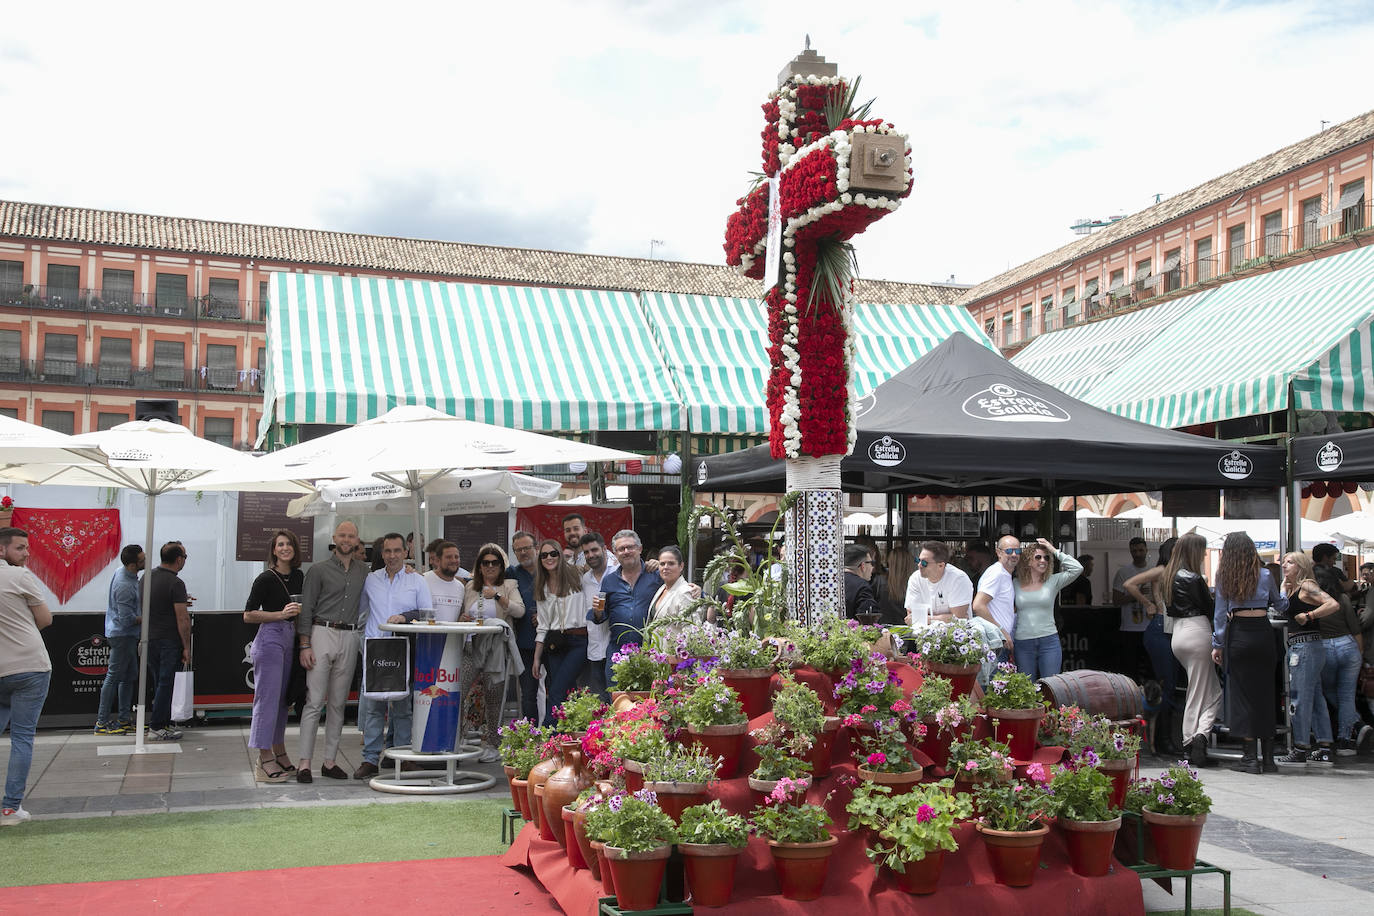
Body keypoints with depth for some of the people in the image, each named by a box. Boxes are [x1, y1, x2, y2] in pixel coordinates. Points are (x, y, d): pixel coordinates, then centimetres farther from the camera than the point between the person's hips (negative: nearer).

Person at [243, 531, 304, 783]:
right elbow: (248, 615, -9)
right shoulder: (266, 579, -8)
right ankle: (264, 761, -4)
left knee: (282, 698, 13)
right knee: (268, 697, -7)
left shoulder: (299, 577, 12)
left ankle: (280, 755, 22)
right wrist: (281, 614, -15)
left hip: (290, 639, 7)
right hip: (269, 638, -7)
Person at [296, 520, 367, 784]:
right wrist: (304, 646, -9)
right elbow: (306, 610, 0)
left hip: (350, 638, 4)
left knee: (338, 703, 7)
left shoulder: (363, 570, 14)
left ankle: (330, 761, 12)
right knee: (314, 701, -7)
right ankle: (304, 763, -5)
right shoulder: (319, 570, 3)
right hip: (322, 634, -4)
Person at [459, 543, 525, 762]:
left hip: (497, 647, -3)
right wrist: (462, 619, 4)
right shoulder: (471, 587, 17)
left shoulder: (509, 586, 5)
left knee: (493, 698, 2)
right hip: (472, 645, 3)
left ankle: (490, 745, 13)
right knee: (457, 691, -13)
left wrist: (498, 596, -18)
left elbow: (519, 611, -10)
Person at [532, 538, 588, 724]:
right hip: (554, 644, 4)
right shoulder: (542, 588, 15)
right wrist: (537, 658, 13)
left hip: (578, 642, -4)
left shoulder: (576, 576, 3)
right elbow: (543, 626, 17)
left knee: (556, 693, -14)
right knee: (567, 697, -1)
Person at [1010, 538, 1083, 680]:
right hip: (1023, 644, 1)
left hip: (1049, 642, -1)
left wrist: (1055, 551, -5)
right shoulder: (1016, 584, 6)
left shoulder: (1053, 581, 2)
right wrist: (1009, 638, 8)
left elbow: (1077, 568, -10)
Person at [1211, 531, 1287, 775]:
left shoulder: (1223, 577, 0)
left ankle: (1250, 756, 1)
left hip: (1237, 635, -1)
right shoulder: (1264, 575, 3)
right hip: (1262, 633, 1)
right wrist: (1284, 592, 38)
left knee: (1241, 693, 3)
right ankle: (1267, 757, 12)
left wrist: (1217, 644, 6)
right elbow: (1281, 605, 16)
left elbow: (1220, 613, 0)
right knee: (1265, 693, 9)